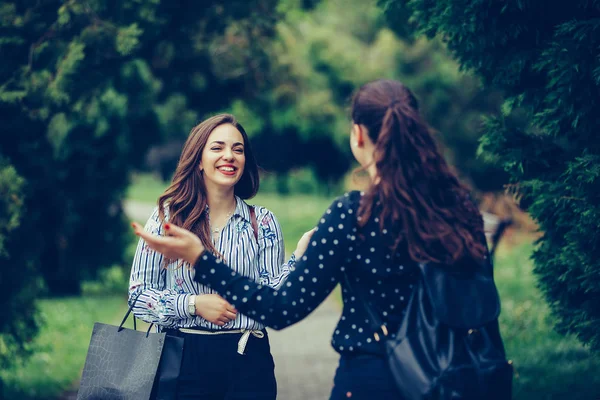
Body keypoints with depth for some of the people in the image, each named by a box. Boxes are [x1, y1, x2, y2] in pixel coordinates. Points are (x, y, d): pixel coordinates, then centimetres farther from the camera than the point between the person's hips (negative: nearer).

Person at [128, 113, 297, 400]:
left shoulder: (263, 222, 5)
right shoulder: (168, 216, 1)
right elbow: (139, 294, -1)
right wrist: (194, 304, -14)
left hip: (246, 363, 1)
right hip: (182, 360, -1)